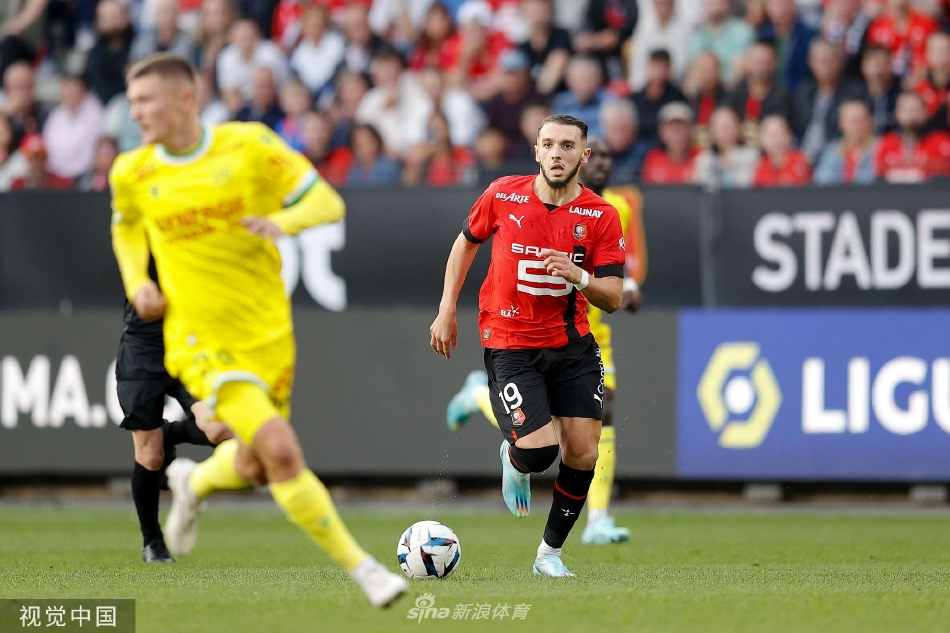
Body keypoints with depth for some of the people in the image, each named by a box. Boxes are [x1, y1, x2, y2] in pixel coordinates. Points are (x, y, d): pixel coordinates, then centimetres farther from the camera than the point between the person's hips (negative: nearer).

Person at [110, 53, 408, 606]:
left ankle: (194, 482, 49)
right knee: (282, 451, -20)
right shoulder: (132, 173, -1)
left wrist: (283, 221, -25)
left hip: (269, 333, 2)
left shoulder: (250, 144, -7)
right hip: (201, 341, -2)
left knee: (256, 468, 14)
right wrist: (138, 285, 3)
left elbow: (328, 202, -4)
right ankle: (360, 567, -11)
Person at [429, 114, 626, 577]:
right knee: (539, 450, -19)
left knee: (582, 454, -5)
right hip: (509, 344, -2)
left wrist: (580, 277, -26)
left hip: (572, 346, 2)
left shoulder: (601, 216, -5)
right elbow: (466, 242, 14)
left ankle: (550, 553, 16)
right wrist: (446, 311, 9)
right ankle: (513, 460, 21)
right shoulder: (503, 196, -5)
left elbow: (614, 298, -5)